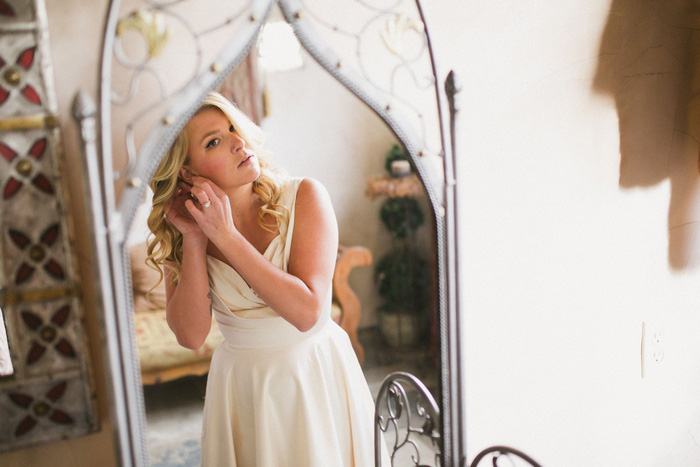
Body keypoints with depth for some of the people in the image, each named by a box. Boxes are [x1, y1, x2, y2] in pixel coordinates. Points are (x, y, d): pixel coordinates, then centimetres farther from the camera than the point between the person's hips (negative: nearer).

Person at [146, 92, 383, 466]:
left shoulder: (304, 196, -17)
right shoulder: (179, 230, -7)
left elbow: (307, 312, -24)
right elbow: (190, 335, -12)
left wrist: (226, 236, -26)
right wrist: (194, 240, -21)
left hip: (317, 378, -1)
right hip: (239, 388, 2)